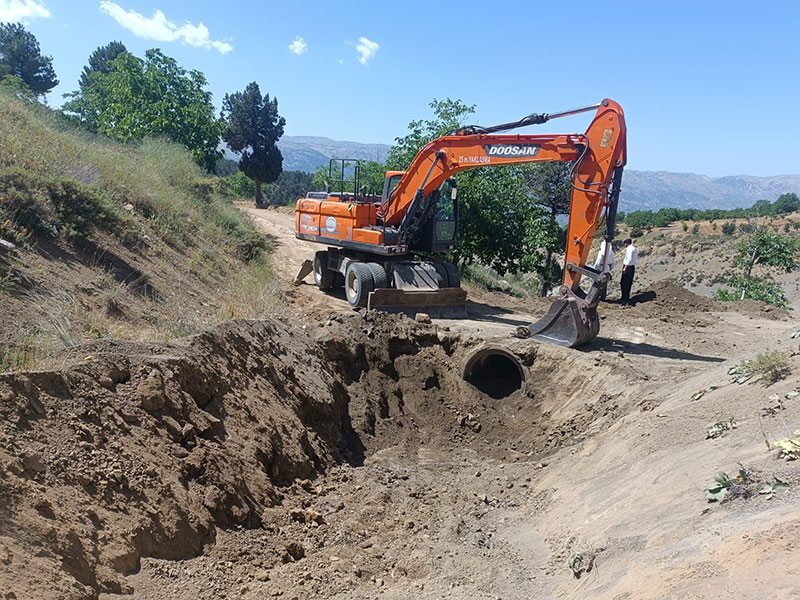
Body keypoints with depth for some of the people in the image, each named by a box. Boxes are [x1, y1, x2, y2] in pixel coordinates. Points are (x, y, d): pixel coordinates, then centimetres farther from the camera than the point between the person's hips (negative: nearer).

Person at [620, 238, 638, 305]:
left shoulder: (629, 249, -15)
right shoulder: (635, 249, 15)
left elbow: (629, 259, -23)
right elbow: (637, 258, 25)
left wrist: (625, 268, -23)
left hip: (628, 267, -10)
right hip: (633, 267, 10)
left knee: (624, 284, -6)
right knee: (628, 283, 16)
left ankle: (625, 299, -5)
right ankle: (627, 298, 23)